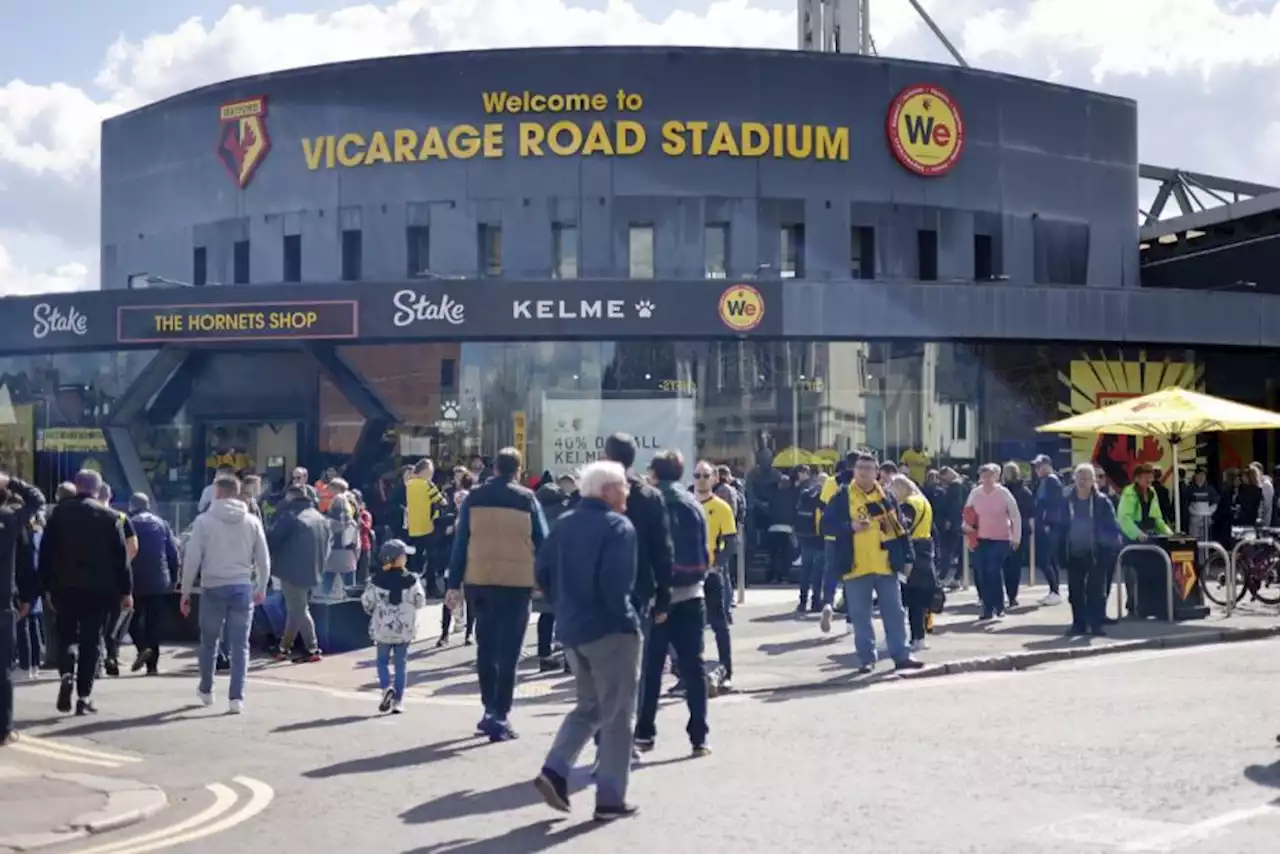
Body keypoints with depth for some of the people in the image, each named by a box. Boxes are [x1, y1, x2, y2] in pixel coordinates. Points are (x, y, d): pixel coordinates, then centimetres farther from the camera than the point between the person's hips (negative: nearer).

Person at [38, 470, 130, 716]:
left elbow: (46, 552, 1)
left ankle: (67, 674, -14)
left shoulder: (59, 513, 1)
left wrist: (47, 585, 7)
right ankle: (84, 697, 4)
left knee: (66, 635, 14)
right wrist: (125, 590, 3)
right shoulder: (109, 516, -2)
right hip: (98, 588, -1)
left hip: (64, 587, 1)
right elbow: (121, 557, -3)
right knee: (90, 641, 5)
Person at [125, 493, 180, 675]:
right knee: (154, 622, 7)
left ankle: (143, 647, -14)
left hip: (135, 582, -3)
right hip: (159, 582, 3)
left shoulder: (129, 524, -4)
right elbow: (173, 553, 5)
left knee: (133, 617, 11)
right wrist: (173, 578, 12)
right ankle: (152, 664, 6)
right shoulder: (162, 524, 7)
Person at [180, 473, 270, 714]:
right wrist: (261, 588, 21)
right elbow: (263, 559, 7)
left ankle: (206, 689, 33)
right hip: (242, 588, 1)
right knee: (240, 645, 4)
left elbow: (192, 559, -6)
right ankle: (236, 697, -2)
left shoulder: (204, 521, -4)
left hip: (213, 589, -1)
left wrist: (185, 592, 3)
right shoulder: (252, 521, 4)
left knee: (208, 641, 18)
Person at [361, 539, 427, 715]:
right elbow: (420, 602, -5)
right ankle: (398, 701, 6)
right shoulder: (411, 580, -9)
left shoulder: (376, 580, -7)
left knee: (382, 661, 14)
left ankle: (386, 688, -11)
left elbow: (367, 602, -3)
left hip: (383, 628, 0)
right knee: (400, 663, 8)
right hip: (405, 629, 0)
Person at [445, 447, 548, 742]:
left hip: (479, 582, 3)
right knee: (508, 652, 1)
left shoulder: (474, 498, 3)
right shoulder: (527, 499, -3)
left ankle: (490, 709, 21)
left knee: (486, 648, 16)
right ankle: (500, 716, -3)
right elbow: (542, 541, 0)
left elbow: (460, 542, 3)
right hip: (517, 584, -3)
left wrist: (454, 584, 6)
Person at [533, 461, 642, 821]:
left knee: (589, 705, 21)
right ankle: (610, 799, 6)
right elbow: (615, 583, -24)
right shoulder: (618, 527, -13)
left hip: (570, 628, 7)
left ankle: (554, 771, 5)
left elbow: (543, 572, 9)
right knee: (617, 715, 4)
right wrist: (627, 619, -12)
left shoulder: (564, 524, 9)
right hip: (609, 630, -7)